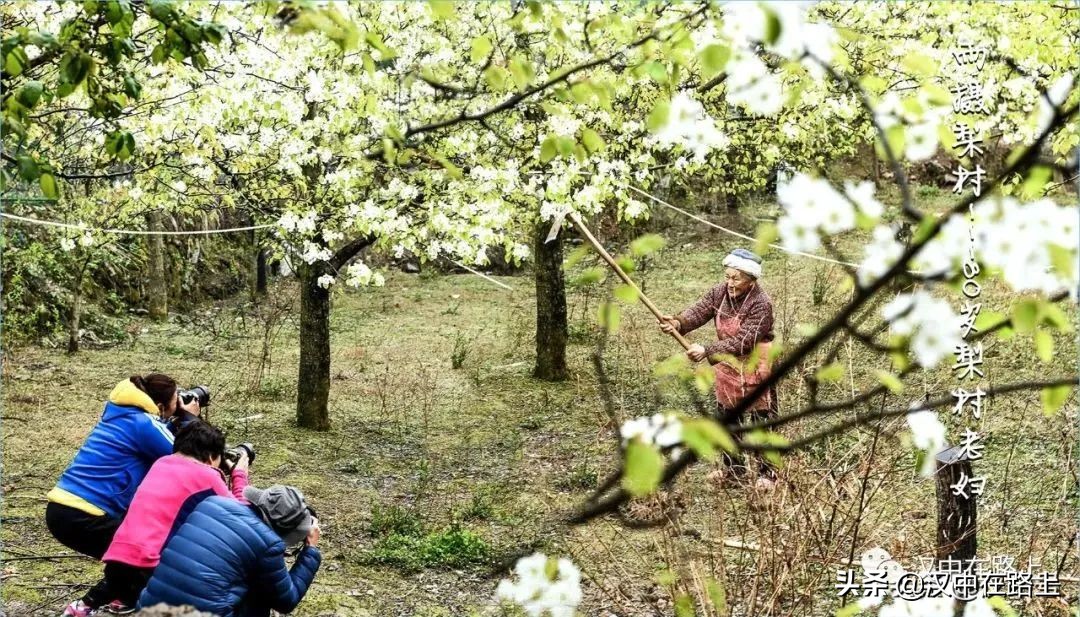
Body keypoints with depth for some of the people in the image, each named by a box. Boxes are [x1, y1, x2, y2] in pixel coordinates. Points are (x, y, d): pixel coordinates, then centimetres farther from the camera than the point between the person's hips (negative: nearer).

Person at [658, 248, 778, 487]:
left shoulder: (761, 304, -23)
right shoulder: (720, 293, -4)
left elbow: (742, 342, -29)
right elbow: (698, 311, -18)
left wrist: (707, 351, -36)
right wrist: (677, 322, -40)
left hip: (756, 369, -7)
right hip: (728, 368, 7)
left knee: (762, 421, 1)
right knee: (727, 419, 18)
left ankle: (767, 473, 14)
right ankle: (732, 468, 33)